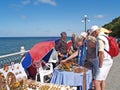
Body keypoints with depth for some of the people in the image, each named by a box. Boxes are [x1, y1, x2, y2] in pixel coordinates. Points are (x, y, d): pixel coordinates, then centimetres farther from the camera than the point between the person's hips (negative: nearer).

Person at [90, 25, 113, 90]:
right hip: (108, 61, 10)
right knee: (102, 80, 20)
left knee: (96, 82, -9)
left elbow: (101, 53, -24)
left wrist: (100, 66, -18)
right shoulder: (105, 37, 13)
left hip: (104, 62, -10)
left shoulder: (100, 38, -17)